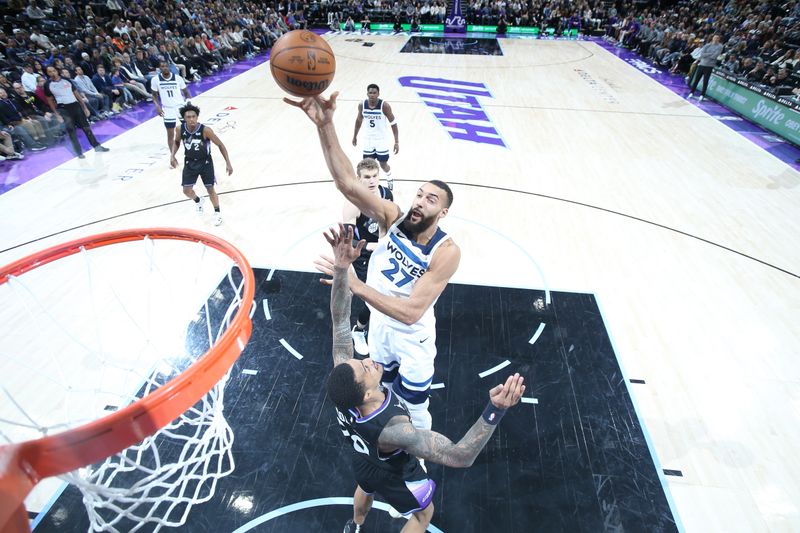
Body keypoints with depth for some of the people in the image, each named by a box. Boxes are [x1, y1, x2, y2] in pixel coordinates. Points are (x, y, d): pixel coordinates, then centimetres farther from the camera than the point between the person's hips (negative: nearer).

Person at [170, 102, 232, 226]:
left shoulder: (205, 130, -25)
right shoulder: (181, 129, -14)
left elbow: (220, 145, -15)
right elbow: (176, 142, 8)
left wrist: (228, 163, -19)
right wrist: (172, 155, -7)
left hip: (205, 162, -3)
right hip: (190, 162, 3)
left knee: (210, 189, 3)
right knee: (187, 190, 3)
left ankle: (217, 213, 24)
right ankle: (198, 201, 39)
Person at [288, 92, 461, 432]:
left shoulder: (446, 252, -31)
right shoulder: (392, 217, -20)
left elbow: (411, 312, -38)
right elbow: (347, 182, -36)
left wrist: (355, 285, -48)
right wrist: (325, 125, -50)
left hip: (413, 338, -4)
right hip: (380, 324, 5)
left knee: (416, 408, 17)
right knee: (388, 383, 31)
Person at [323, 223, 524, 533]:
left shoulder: (344, 380, -37)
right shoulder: (392, 429, -51)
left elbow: (340, 320, -36)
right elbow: (460, 457, -55)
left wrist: (341, 267, -48)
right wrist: (496, 409, -66)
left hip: (362, 461, 5)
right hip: (394, 476, -5)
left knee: (365, 488, 40)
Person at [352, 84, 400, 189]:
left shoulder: (384, 106, -19)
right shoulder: (362, 105, -8)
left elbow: (393, 123, -12)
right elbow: (359, 120, 10)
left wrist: (396, 142, -14)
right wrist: (355, 136, 17)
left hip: (381, 140, -3)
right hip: (368, 140, 3)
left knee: (383, 165, 7)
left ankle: (390, 179, 40)